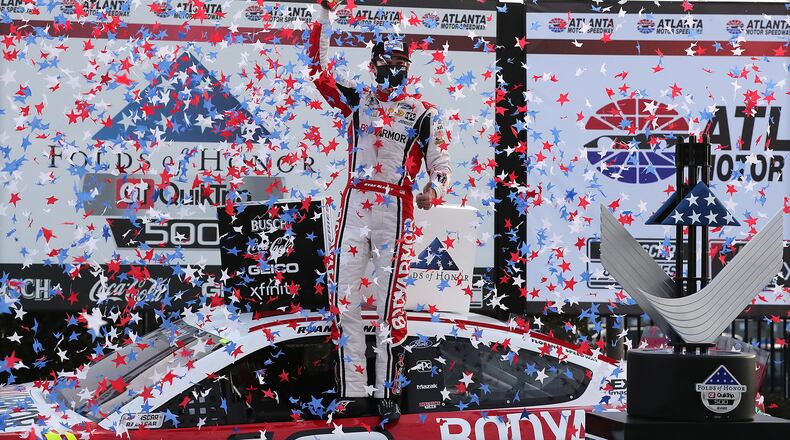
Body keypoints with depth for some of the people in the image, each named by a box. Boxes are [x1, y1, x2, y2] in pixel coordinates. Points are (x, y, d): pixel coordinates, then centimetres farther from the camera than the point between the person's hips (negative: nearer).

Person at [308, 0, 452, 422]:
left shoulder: (422, 113, 7)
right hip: (354, 205, 2)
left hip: (395, 211, -2)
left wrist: (432, 191, -16)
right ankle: (353, 392, 5)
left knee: (389, 302, -3)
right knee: (344, 299, -1)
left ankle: (387, 394, 4)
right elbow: (318, 67, 8)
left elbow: (440, 164, 6)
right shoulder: (356, 99, 13)